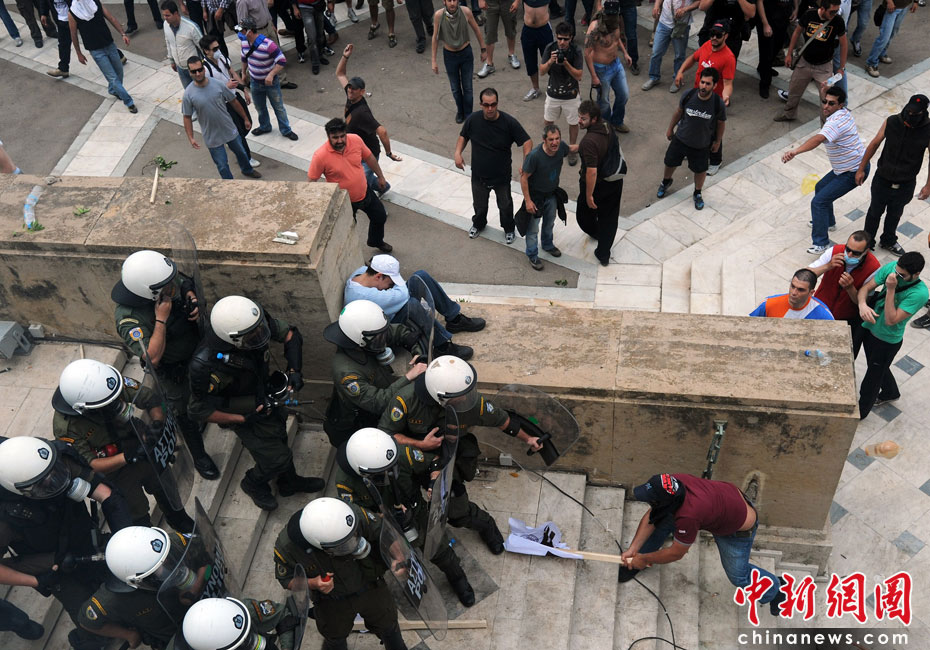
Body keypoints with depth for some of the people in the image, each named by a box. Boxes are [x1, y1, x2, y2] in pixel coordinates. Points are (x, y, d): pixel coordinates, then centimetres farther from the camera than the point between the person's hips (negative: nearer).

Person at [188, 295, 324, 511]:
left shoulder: (253, 321, -29)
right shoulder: (207, 365, -42)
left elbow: (290, 334, -9)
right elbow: (199, 409, -26)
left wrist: (294, 371, -19)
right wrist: (244, 419, -25)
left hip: (267, 397, 5)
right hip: (244, 412, -5)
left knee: (279, 440, 27)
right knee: (277, 458, 5)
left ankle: (289, 482, 56)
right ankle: (253, 484, 40)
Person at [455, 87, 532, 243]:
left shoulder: (509, 122, -23)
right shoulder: (473, 119, -15)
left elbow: (527, 142, -18)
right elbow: (463, 136, 5)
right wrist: (458, 152, -12)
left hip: (502, 176, -2)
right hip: (478, 176, 2)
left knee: (505, 205, 21)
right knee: (479, 204, 24)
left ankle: (509, 229, 49)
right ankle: (478, 224, 55)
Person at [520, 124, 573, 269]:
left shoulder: (561, 147, -19)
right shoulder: (535, 155, -36)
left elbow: (570, 149, 9)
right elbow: (524, 177, -25)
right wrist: (528, 201, -23)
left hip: (552, 193, 6)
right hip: (535, 195, -6)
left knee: (550, 222, 27)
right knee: (533, 228, 9)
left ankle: (547, 245, 53)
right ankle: (532, 255, 31)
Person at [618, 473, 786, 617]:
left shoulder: (688, 516, -45)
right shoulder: (672, 483, -28)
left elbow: (676, 553, -26)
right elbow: (650, 517, -11)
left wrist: (644, 559, -12)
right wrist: (633, 549, -12)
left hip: (740, 526, -6)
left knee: (738, 575, 2)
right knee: (663, 519, -5)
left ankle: (774, 592, 33)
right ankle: (636, 564, 15)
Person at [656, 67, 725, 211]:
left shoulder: (718, 104, -26)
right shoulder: (688, 95, -22)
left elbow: (721, 123, -7)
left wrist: (717, 141, 5)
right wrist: (670, 129, 9)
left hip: (702, 145, -1)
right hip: (680, 139, 2)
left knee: (700, 170, 18)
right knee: (670, 162, 21)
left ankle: (698, 193, 47)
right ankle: (666, 182, 55)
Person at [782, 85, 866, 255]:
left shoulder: (835, 122, -31)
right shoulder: (844, 112, 1)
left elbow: (818, 139, -51)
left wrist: (795, 151, -65)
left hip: (853, 172, -11)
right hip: (845, 167, 11)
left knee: (819, 201, -11)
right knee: (820, 187, 27)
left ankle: (821, 242, -3)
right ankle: (828, 221, 48)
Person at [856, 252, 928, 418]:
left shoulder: (919, 293, -32)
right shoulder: (891, 267, -18)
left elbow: (891, 320, -33)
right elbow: (866, 287, -13)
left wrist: (891, 289, -39)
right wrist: (862, 304, -34)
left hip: (887, 340, -5)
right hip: (870, 328, 6)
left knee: (873, 375, 17)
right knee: (878, 367, 31)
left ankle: (861, 411, 41)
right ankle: (891, 392, 60)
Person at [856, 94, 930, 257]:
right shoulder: (891, 122, -16)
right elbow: (874, 144, -3)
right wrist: (861, 169, 1)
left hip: (905, 185, 0)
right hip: (882, 180, 0)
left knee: (895, 214, 22)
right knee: (875, 212, 18)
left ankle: (888, 241, 46)